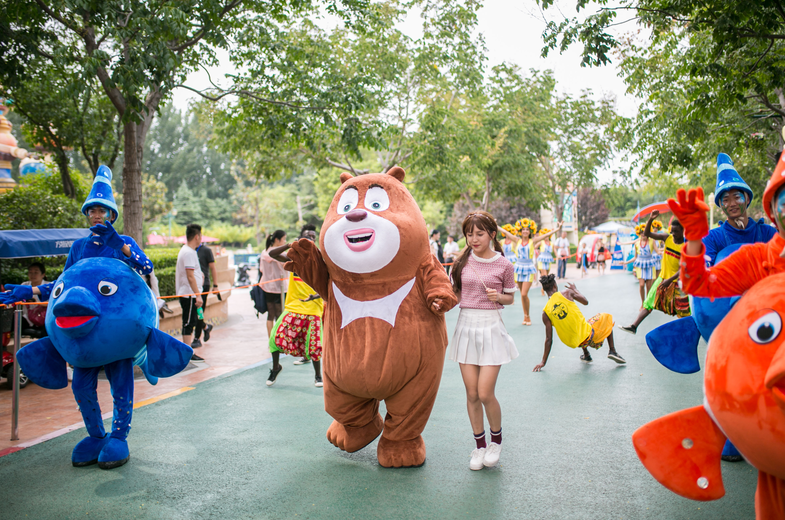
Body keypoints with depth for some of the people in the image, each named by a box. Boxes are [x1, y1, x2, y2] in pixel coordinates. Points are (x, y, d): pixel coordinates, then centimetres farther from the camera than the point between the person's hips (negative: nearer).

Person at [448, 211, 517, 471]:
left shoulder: (504, 265, -3)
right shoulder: (463, 261, 4)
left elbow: (510, 298, 8)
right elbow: (456, 294, 10)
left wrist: (498, 297, -13)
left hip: (491, 327, -3)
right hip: (466, 325, 3)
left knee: (485, 393, -6)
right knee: (471, 394, 6)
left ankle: (496, 439, 23)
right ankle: (479, 445, 25)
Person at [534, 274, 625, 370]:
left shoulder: (545, 312, -5)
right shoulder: (567, 293, -10)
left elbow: (549, 339, -4)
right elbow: (586, 302, 6)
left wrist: (543, 362, 4)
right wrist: (575, 289, 24)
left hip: (574, 344, 3)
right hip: (587, 335, -3)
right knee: (606, 317, 27)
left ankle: (586, 355, 42)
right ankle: (612, 351, 22)